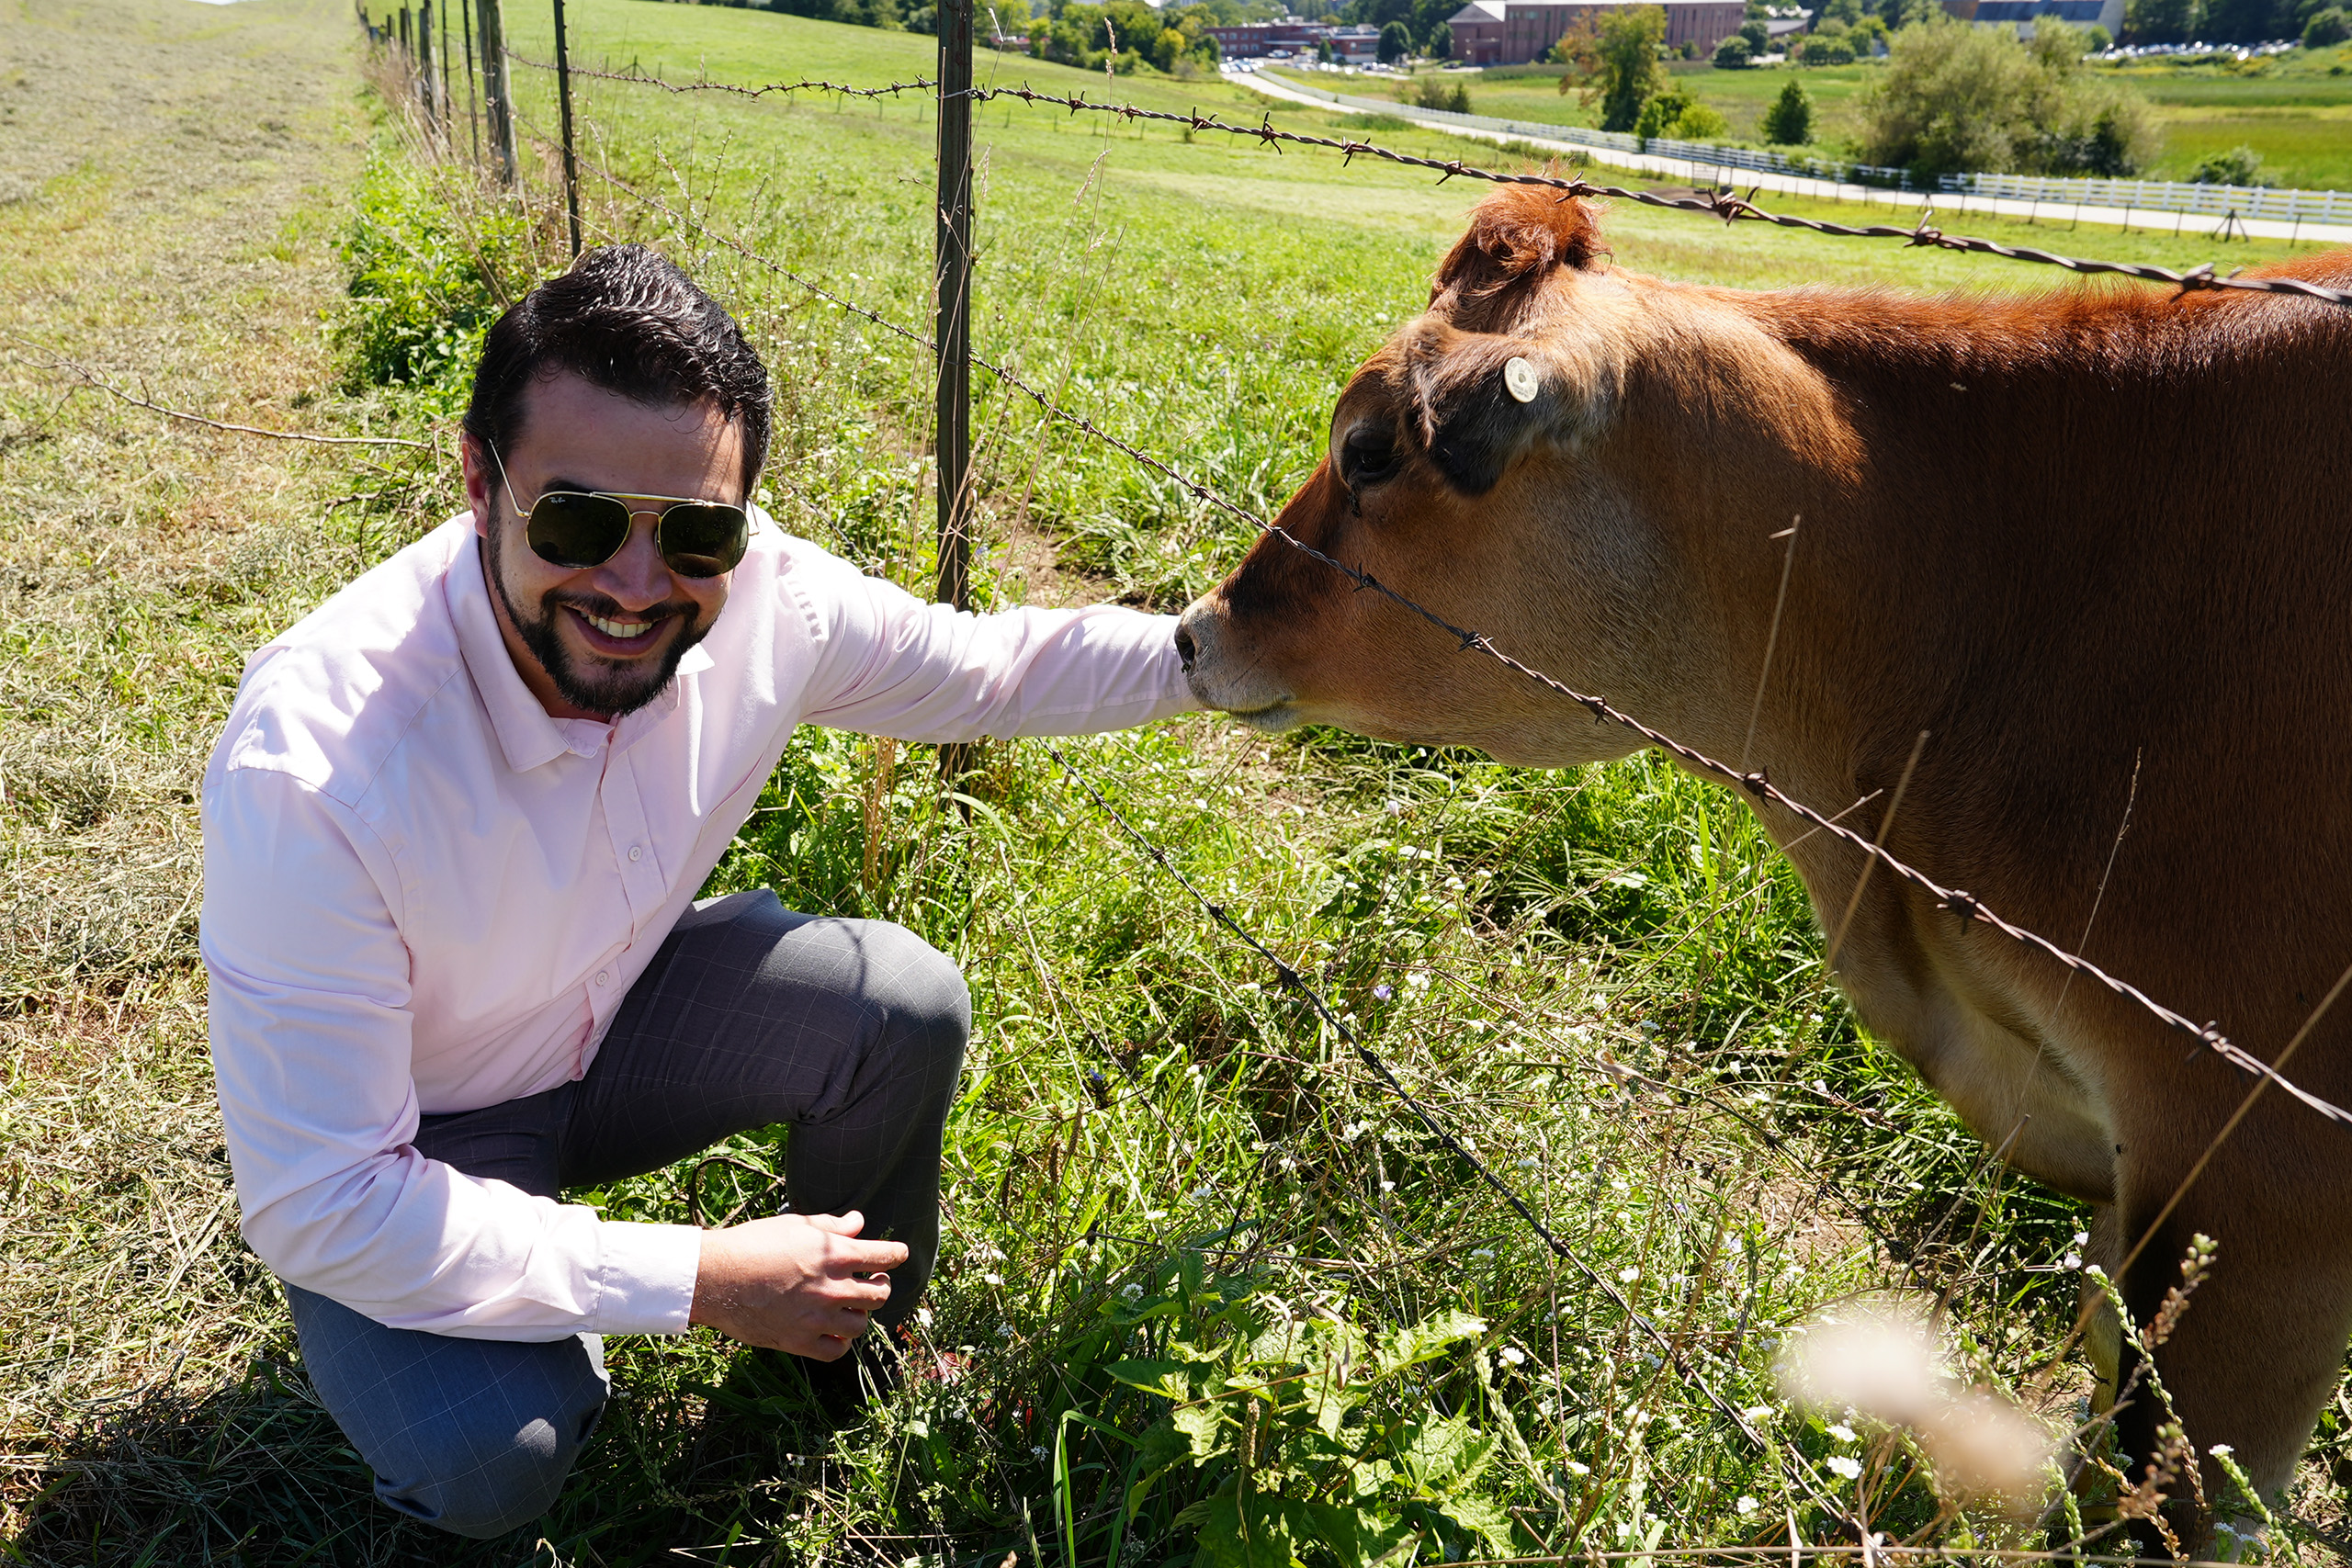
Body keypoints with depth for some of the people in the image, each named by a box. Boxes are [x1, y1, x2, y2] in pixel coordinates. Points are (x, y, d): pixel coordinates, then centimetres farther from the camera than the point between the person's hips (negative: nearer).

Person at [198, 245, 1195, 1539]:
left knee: (909, 1008, -14)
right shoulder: (310, 769, -38)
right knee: (495, 1456, -28)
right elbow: (314, 1205, -31)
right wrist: (697, 1278, -30)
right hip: (399, 1142, -4)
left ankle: (853, 1342, 16)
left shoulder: (761, 594, -24)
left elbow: (989, 668, -4)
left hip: (616, 1010, 5)